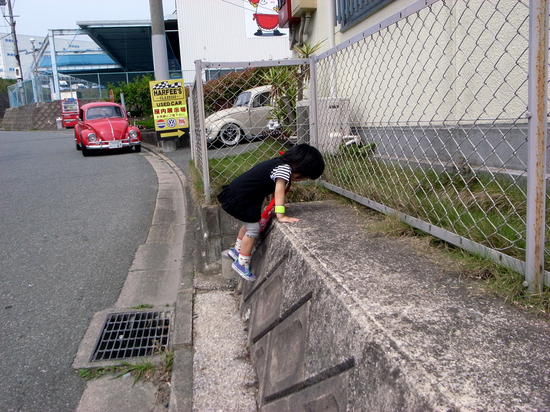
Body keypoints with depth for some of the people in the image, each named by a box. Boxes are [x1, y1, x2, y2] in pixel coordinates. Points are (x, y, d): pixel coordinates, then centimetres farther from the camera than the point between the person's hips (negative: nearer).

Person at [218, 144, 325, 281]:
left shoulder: (280, 163, 9)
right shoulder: (285, 168, -20)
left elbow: (275, 189, 17)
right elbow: (279, 191, -29)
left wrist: (279, 205, 14)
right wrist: (281, 215, -32)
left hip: (237, 192, 10)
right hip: (240, 199, -10)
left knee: (250, 223, 25)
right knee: (253, 229, -2)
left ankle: (237, 250, 42)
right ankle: (242, 264, 10)